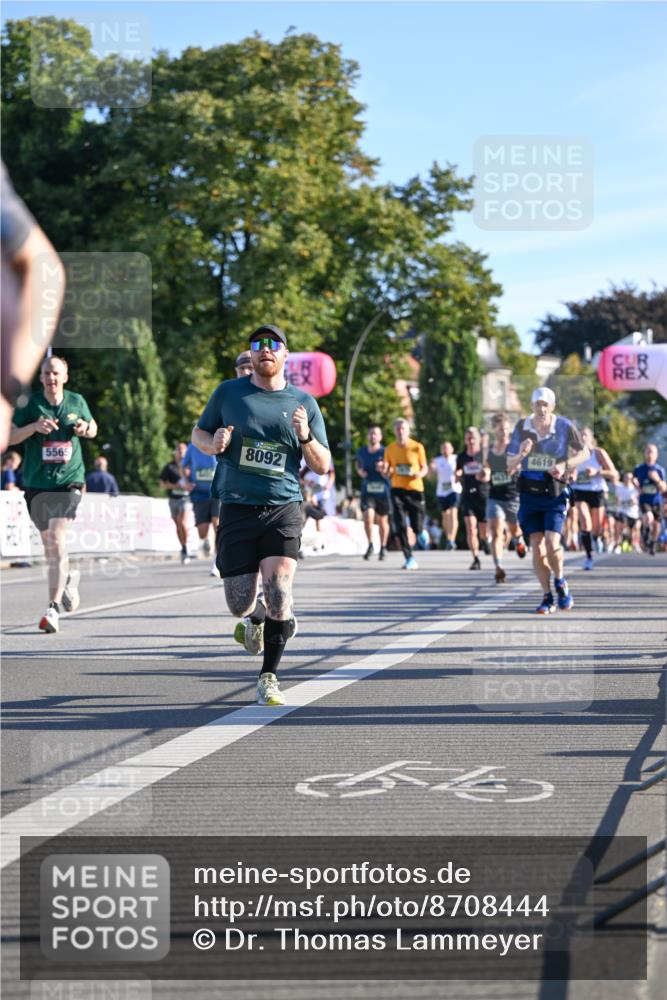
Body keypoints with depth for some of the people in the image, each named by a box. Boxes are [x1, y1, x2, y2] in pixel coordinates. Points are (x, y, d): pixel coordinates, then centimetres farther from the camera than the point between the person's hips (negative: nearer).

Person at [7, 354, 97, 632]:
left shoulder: (77, 401, 3)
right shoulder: (30, 404, -2)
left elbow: (92, 426, 20)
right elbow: (10, 436, -8)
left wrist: (86, 429, -4)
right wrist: (34, 426, -25)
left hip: (69, 479, -2)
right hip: (36, 482, 2)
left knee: (57, 538, -17)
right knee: (48, 542, 13)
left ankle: (53, 608, -17)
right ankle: (68, 578, 44)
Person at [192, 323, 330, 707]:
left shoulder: (304, 403, 7)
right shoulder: (228, 392, 7)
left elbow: (323, 466, 9)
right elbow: (198, 432, 17)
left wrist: (305, 437, -11)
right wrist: (214, 444, -6)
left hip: (283, 508, 0)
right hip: (237, 508, 1)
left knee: (279, 592, -17)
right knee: (240, 604, -1)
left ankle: (269, 678, -4)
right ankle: (256, 618, 37)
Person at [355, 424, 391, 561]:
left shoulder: (385, 452, -6)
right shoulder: (361, 451, 5)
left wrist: (384, 468, -27)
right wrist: (360, 471, 2)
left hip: (383, 491, -1)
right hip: (367, 491, 1)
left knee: (382, 520, 11)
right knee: (368, 517, -17)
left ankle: (383, 547, 31)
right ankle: (370, 545, 3)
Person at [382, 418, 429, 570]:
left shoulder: (417, 447, -2)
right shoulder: (390, 449, 4)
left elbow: (425, 468, 5)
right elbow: (386, 472, 11)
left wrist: (420, 474, -17)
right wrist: (385, 471, -13)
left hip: (415, 489, -1)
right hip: (397, 489, 2)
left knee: (416, 526, -3)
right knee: (400, 526, -10)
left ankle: (422, 532, 36)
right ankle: (409, 558, -1)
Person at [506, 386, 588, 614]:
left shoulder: (564, 426, -7)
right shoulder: (522, 426, 0)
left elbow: (584, 452, 6)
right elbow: (510, 463, 7)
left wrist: (565, 465, -12)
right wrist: (521, 455, -16)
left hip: (554, 493, -2)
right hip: (529, 491, 2)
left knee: (552, 544, -14)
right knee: (536, 546, -2)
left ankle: (560, 582, 15)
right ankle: (547, 597, 9)